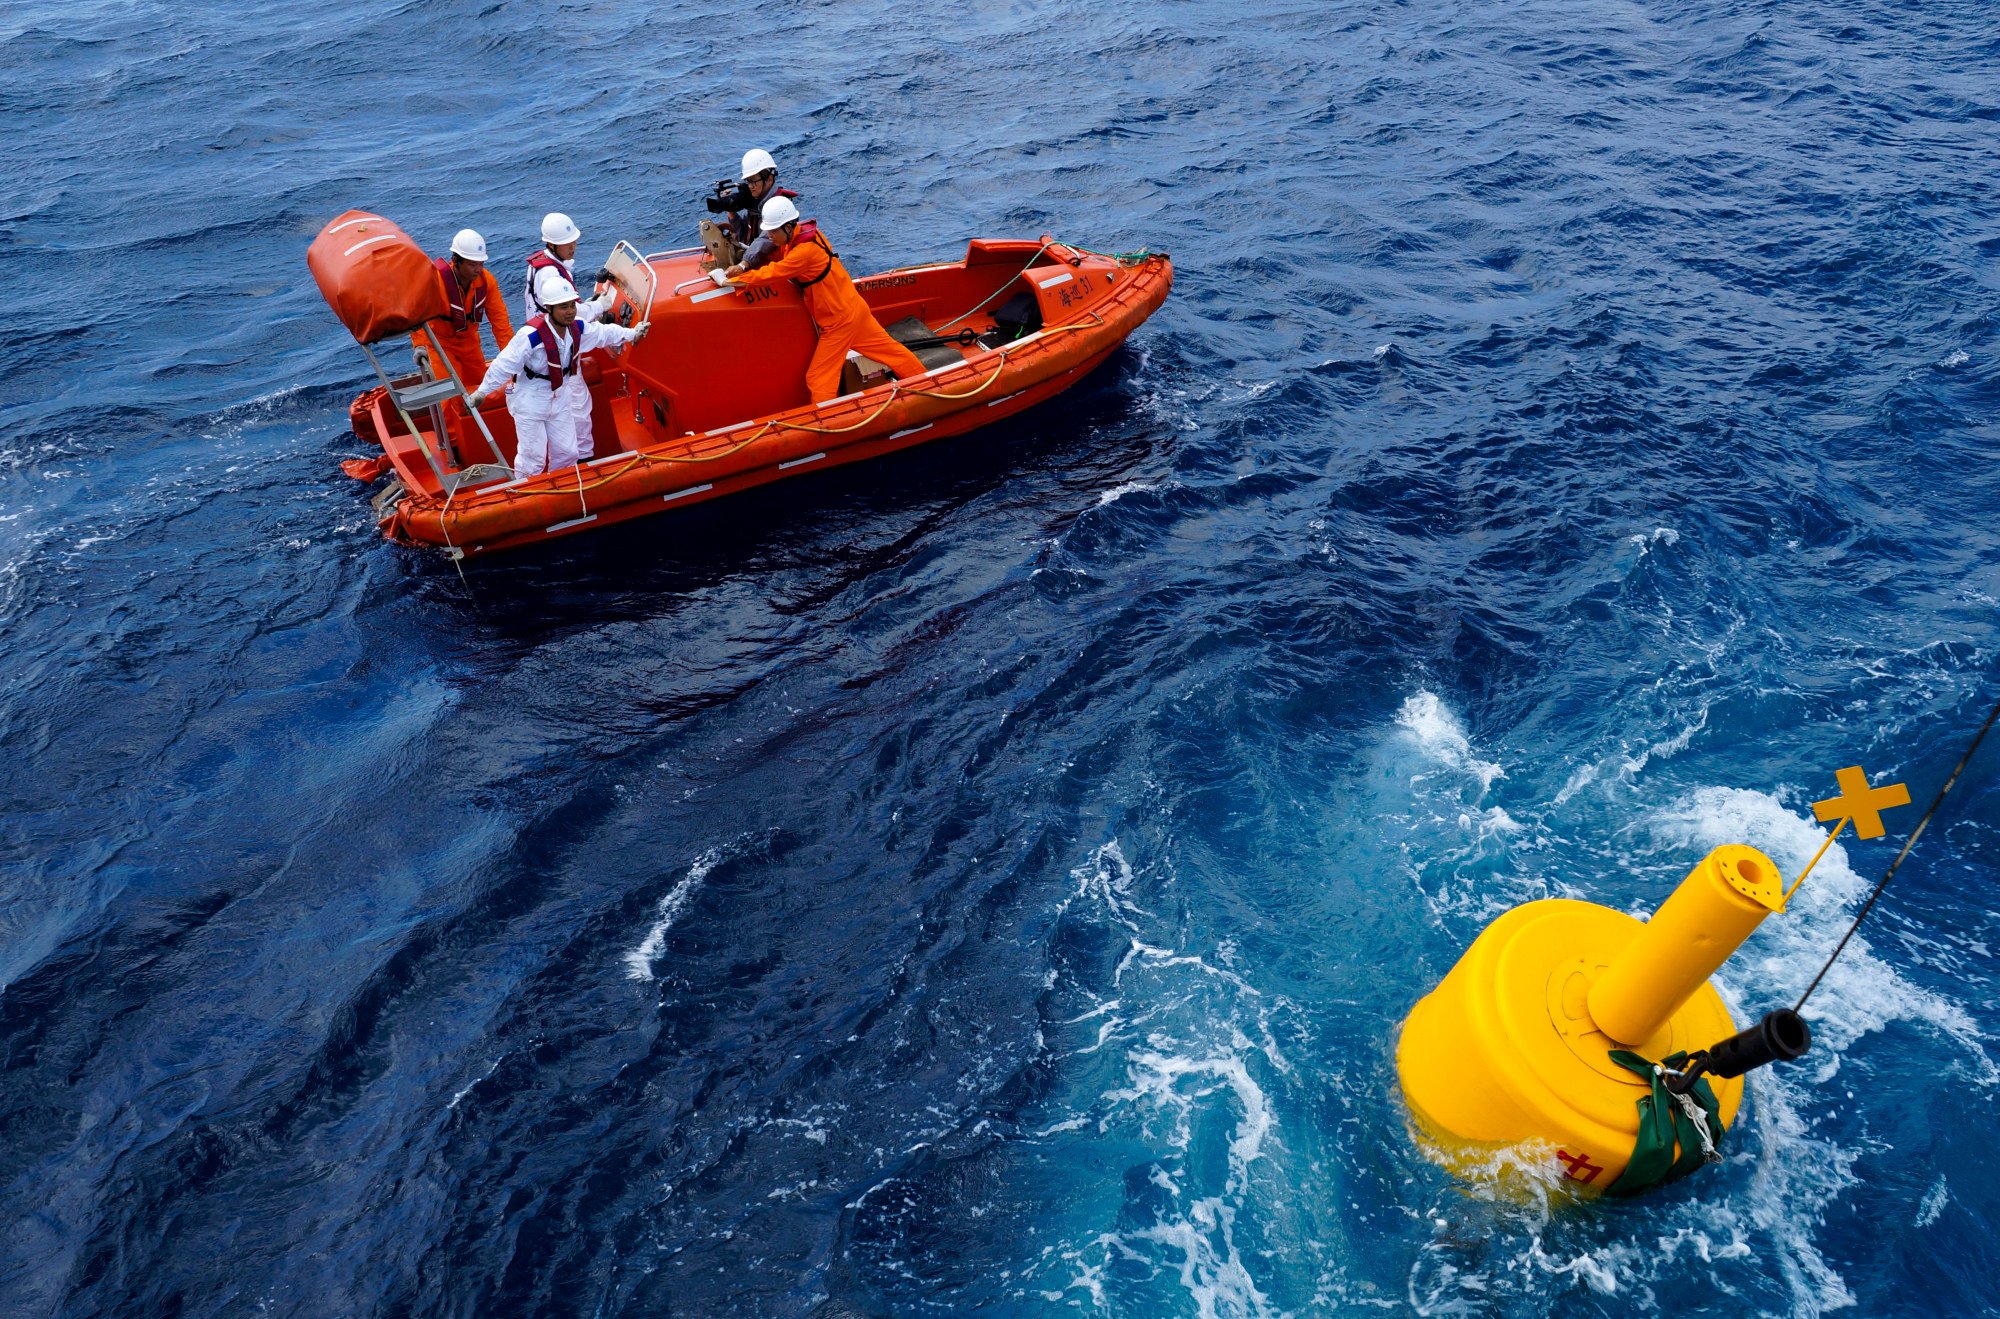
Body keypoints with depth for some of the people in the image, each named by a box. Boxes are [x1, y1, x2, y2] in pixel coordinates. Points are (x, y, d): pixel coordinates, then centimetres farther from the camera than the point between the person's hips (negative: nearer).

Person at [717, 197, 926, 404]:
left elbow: (770, 274, -28)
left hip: (839, 320, -9)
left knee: (818, 379, -3)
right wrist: (743, 266, -6)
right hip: (853, 308, 9)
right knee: (890, 350, 19)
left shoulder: (805, 250, -27)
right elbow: (775, 257, 9)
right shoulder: (803, 233, -1)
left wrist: (728, 280, -20)